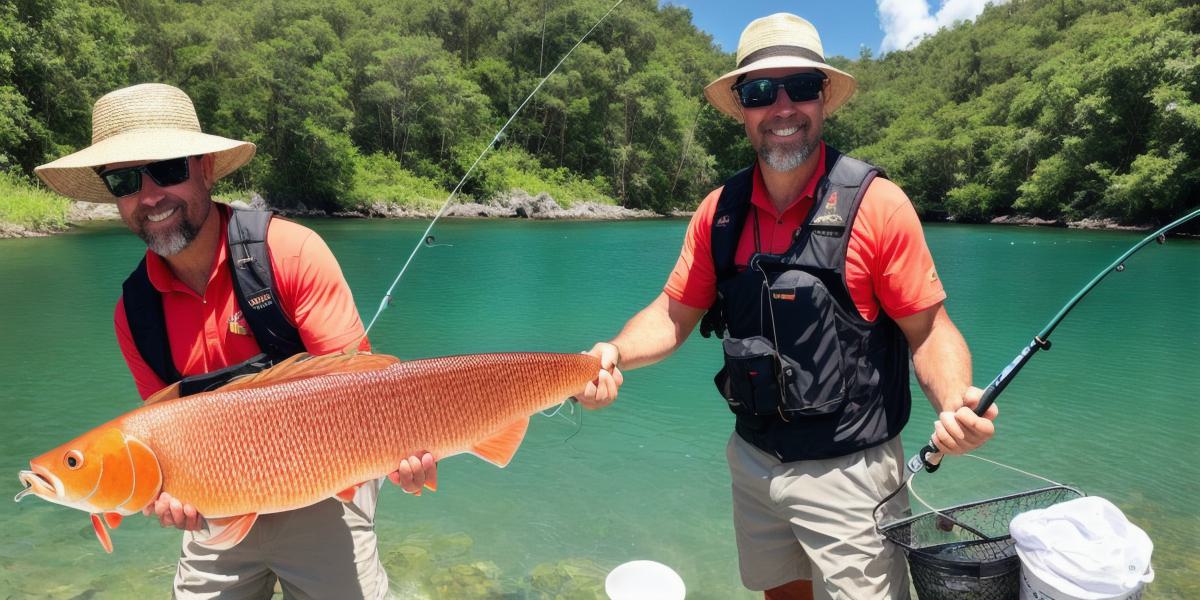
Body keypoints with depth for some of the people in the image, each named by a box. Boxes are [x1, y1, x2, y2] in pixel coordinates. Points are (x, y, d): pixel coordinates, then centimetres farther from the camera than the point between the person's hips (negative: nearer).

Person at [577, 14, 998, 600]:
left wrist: (956, 402, -30)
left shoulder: (876, 203, -14)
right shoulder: (720, 210, -2)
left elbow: (929, 330, -11)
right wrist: (615, 354, -15)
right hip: (752, 461, 5)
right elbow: (675, 313, 4)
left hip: (848, 473, -4)